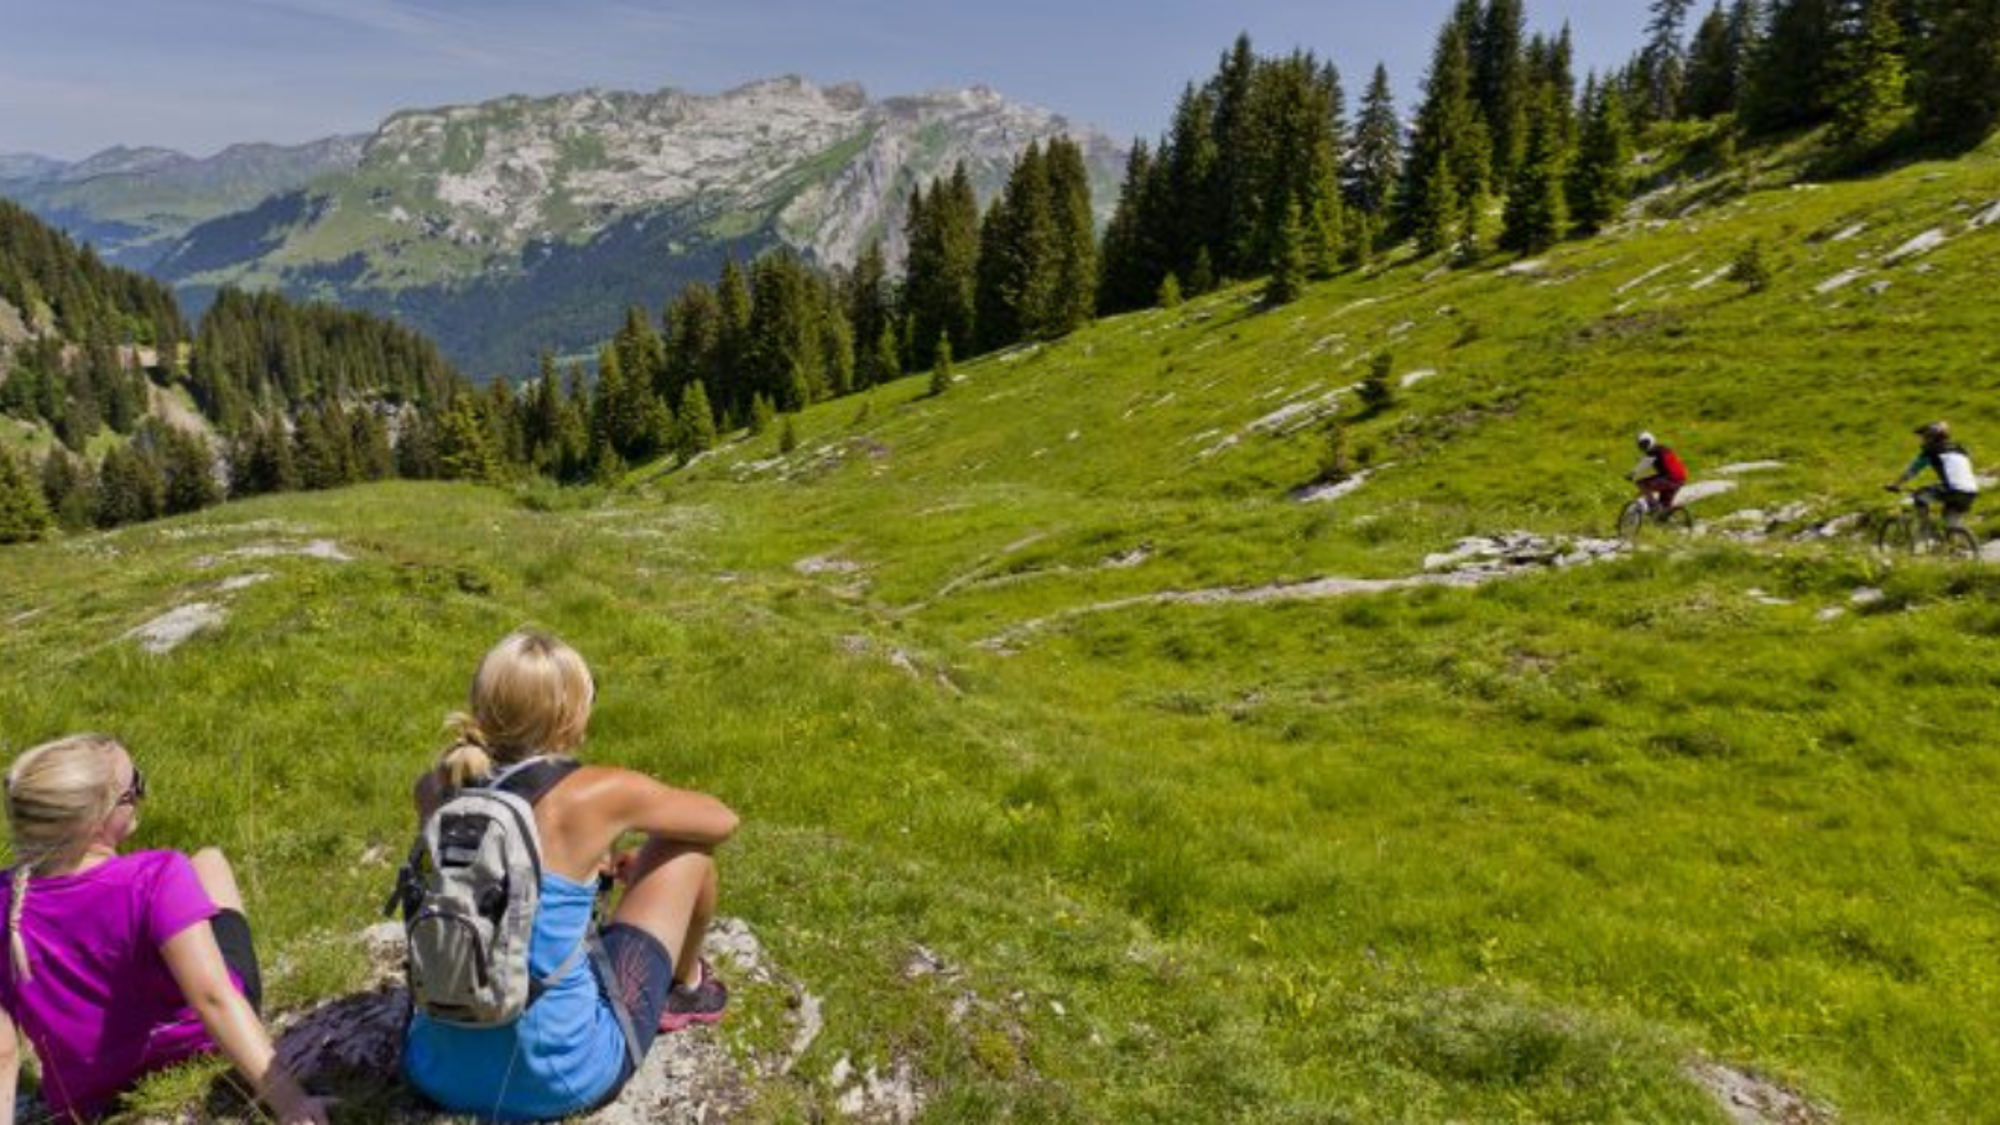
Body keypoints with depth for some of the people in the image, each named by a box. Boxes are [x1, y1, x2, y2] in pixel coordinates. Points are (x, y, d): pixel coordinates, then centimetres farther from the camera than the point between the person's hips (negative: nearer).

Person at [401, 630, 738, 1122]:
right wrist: (641, 860, 18)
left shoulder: (434, 790, -5)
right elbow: (722, 822, 1)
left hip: (436, 1072, 6)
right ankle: (686, 988, 34)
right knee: (690, 847, 6)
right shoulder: (594, 794, -19)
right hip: (561, 1080, -5)